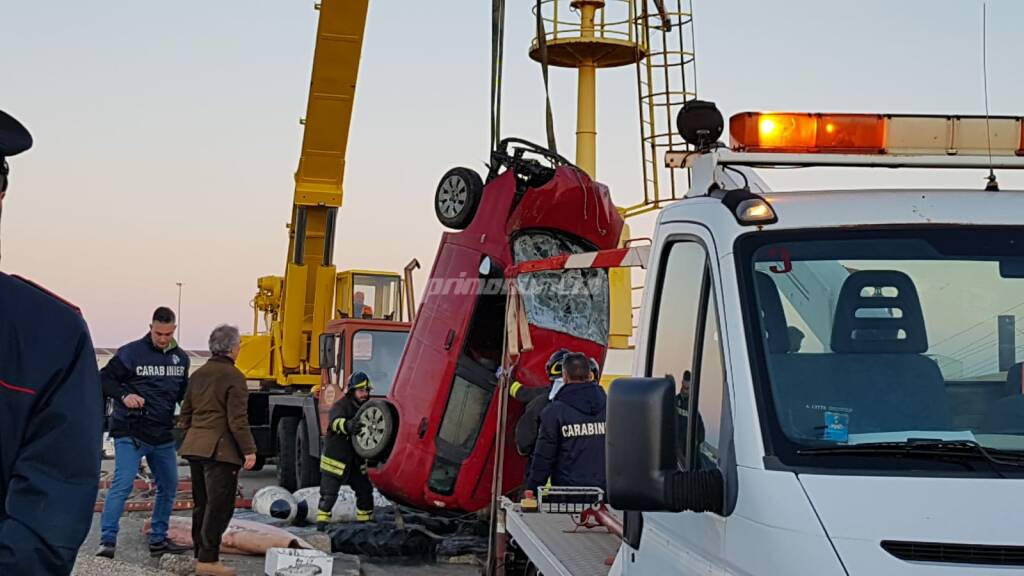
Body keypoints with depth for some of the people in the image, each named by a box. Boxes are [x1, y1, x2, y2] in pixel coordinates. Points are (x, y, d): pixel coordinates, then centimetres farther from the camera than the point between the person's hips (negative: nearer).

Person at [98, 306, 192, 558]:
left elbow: (183, 393, 21)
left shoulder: (180, 358, 9)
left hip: (163, 435, 7)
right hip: (130, 433, -7)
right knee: (123, 485, -14)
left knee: (168, 486, 13)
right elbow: (104, 378, -5)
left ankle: (158, 540, 26)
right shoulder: (131, 353, -9)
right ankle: (107, 540, -11)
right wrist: (123, 395, -21)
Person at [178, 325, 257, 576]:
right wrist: (249, 450, -12)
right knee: (219, 506, -5)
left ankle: (200, 554, 21)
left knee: (202, 504, 15)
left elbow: (186, 413, 18)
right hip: (220, 449, -8)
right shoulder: (233, 377, -12)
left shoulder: (198, 375, 13)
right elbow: (237, 420, -15)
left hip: (195, 447, 8)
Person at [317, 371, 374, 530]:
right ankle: (321, 524, -1)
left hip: (356, 462, 6)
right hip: (335, 461, -6)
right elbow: (336, 421, -40)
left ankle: (365, 522, 22)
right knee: (328, 495, -6)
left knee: (365, 491, 9)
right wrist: (348, 425, -63)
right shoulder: (341, 406, -17)